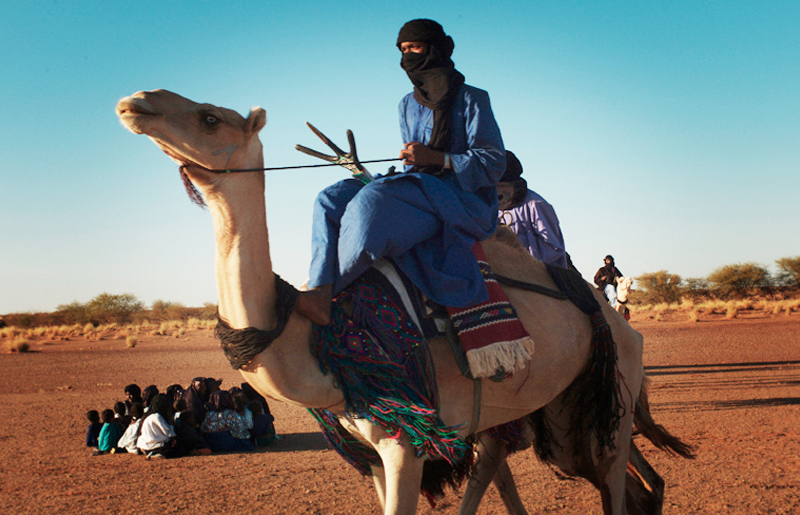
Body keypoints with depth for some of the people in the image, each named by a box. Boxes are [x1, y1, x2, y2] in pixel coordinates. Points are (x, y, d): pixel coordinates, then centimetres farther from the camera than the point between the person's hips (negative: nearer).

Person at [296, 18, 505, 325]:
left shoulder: (471, 99, 0)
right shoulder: (408, 105, 21)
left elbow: (494, 163, -7)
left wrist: (437, 158, -18)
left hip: (461, 197, -7)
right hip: (420, 190, 7)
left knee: (375, 201, -34)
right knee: (332, 199, -15)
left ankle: (325, 287, -31)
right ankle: (320, 295, -34)